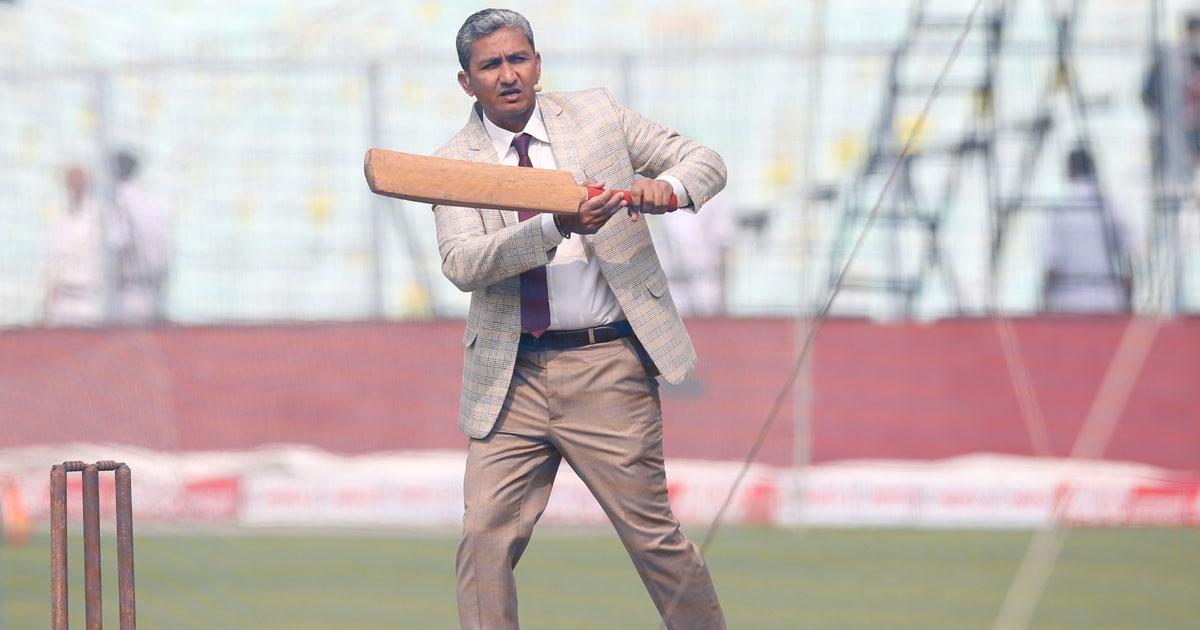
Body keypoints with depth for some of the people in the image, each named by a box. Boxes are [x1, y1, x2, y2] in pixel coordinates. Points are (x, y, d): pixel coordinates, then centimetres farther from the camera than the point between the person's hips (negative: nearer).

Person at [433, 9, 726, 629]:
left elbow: (706, 162, 9)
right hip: (509, 379, 1)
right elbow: (461, 264, -13)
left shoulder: (596, 114, 7)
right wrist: (557, 227, -26)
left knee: (652, 534, -1)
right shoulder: (455, 164, 3)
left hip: (605, 368, -1)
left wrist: (667, 187, -14)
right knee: (485, 539, -6)